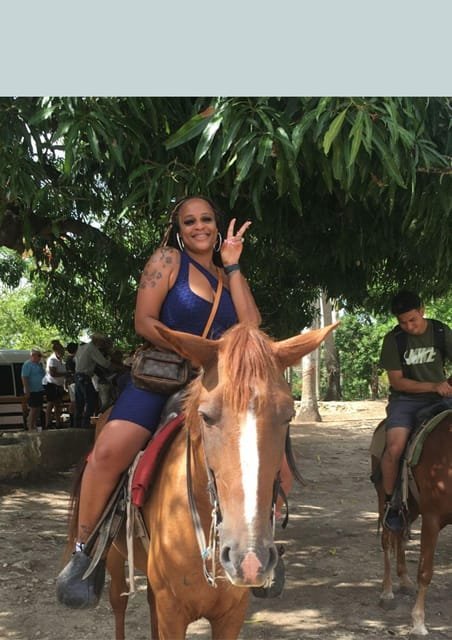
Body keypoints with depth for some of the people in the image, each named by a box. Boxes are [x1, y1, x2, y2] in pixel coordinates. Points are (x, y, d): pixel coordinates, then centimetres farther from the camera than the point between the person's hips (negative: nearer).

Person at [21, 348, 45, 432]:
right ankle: (30, 428, -4)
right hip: (32, 391, -9)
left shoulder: (39, 364, 16)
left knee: (38, 409, 12)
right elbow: (24, 378, -18)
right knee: (33, 409, -9)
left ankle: (35, 426, 21)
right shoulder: (27, 365, -12)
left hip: (39, 391, 9)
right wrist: (27, 391, -23)